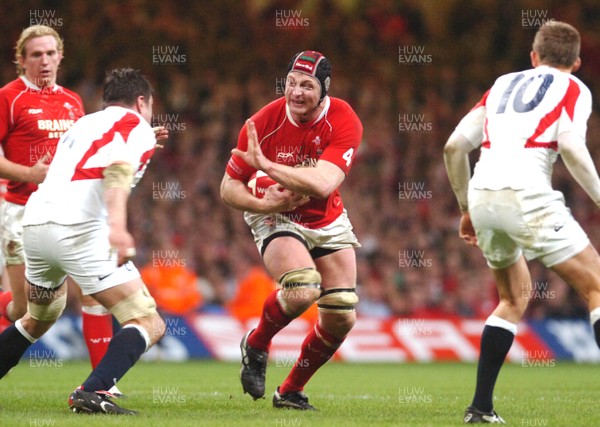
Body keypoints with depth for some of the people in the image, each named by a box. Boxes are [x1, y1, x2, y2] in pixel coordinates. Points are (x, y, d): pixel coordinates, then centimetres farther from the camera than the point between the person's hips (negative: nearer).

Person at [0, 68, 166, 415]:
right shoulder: (138, 127, 6)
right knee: (149, 325, -6)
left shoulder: (83, 123, 28)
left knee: (39, 318, 33)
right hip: (79, 230, -8)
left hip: (36, 221, 8)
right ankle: (93, 393, -27)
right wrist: (117, 225, -32)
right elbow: (118, 170, -15)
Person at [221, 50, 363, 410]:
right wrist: (261, 204, -28)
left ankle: (291, 391, 21)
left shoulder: (344, 122, -21)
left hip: (328, 222, 3)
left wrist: (266, 164, -38)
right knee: (303, 289, -31)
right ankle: (256, 345, -1)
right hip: (277, 219, -3)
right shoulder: (264, 123, -20)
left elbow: (323, 184, -35)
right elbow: (229, 187, -10)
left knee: (342, 318, -1)